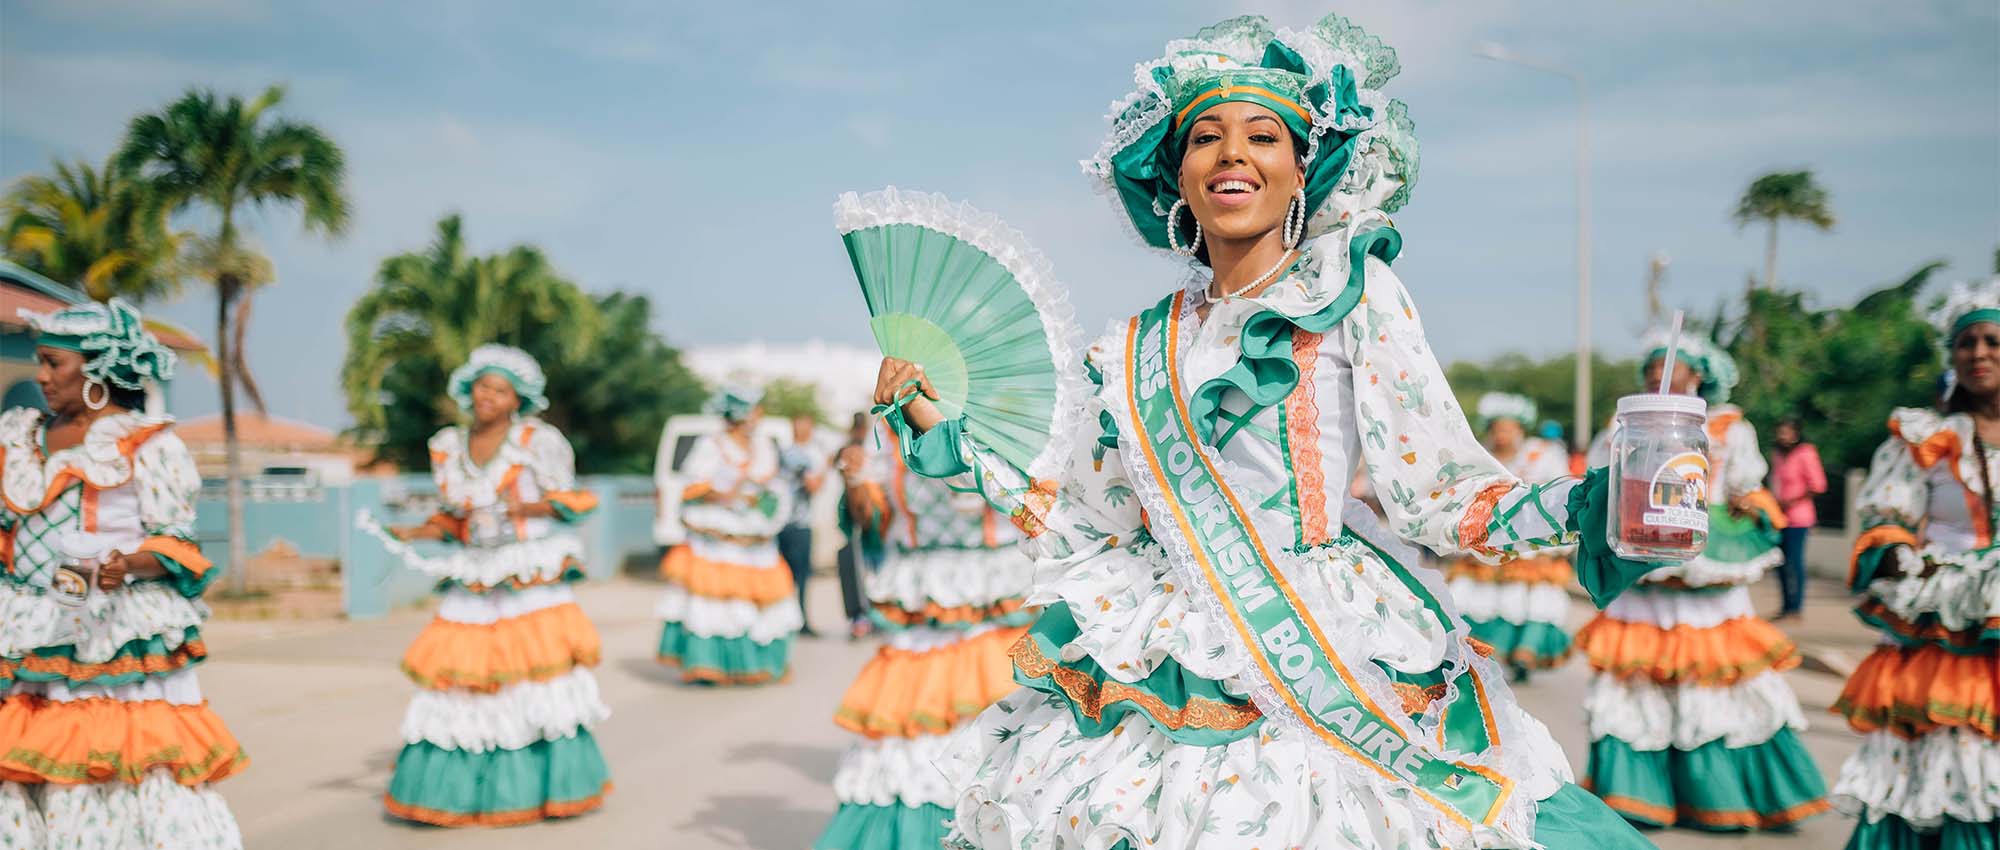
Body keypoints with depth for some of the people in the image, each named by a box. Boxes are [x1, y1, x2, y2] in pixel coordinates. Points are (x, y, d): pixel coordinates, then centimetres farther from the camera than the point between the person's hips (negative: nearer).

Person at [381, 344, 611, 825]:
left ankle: (544, 783, 8)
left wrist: (534, 506, -19)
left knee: (537, 682, -6)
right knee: (460, 681, 0)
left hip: (532, 582, -3)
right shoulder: (447, 447, 9)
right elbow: (454, 520, 16)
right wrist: (415, 533, -1)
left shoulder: (539, 440, -3)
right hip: (473, 584, 4)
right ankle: (459, 785, 12)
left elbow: (571, 502, -1)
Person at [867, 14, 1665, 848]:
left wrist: (1586, 508, -21)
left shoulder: (1349, 291, 1)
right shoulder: (1137, 349, 11)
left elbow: (1437, 491, -6)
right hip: (1170, 674, 4)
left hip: (1325, 664, -3)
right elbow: (1083, 526, 16)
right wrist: (943, 434, 18)